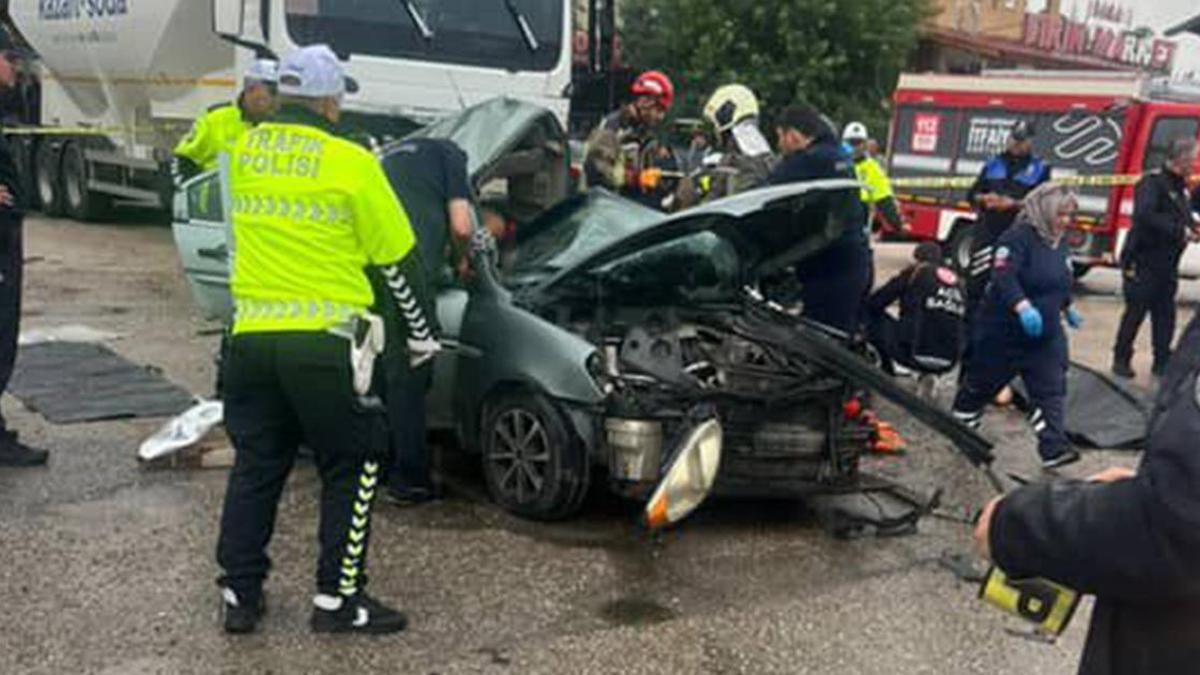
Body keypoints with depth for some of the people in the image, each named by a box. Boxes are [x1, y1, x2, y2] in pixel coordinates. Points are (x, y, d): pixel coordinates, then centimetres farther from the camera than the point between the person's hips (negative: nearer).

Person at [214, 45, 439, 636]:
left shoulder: (245, 151, 7)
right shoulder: (350, 163, -8)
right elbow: (399, 258, -2)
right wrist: (421, 331, 10)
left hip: (250, 336, 6)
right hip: (322, 340, -5)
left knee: (256, 463, 17)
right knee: (352, 469, 8)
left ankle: (239, 593, 22)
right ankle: (337, 599, 11)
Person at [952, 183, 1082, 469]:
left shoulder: (1060, 244, 9)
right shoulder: (1018, 237, -18)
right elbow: (1004, 277, -31)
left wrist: (1067, 308, 36)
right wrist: (1023, 307, -43)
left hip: (1045, 336, 7)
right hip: (1002, 333, -7)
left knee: (1051, 390, -4)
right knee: (982, 384, 11)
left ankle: (1054, 448, -5)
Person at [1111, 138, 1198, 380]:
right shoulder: (1152, 182, -14)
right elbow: (1146, 215, -29)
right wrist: (1179, 231, -29)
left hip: (1167, 265, 8)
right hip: (1142, 262, -8)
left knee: (1165, 315, 9)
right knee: (1135, 313, 0)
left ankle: (1162, 363, 16)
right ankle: (1121, 360, 12)